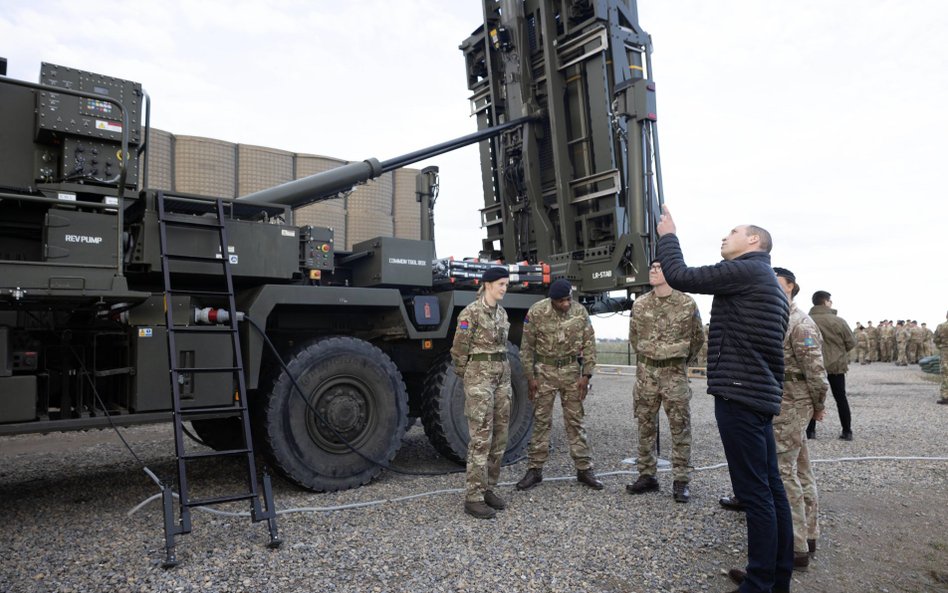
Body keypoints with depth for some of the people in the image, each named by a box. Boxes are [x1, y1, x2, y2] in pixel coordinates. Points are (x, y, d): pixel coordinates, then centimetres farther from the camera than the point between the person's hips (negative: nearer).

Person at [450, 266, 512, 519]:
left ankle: (488, 488, 21)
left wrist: (501, 373, 17)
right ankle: (473, 498, 1)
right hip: (479, 376, -8)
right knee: (481, 437, -7)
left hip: (502, 376, 8)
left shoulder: (502, 312, 12)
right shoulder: (471, 312, -11)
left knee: (499, 437, 9)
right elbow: (459, 351, -7)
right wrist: (467, 380, 2)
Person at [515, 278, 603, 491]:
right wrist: (530, 377, -5)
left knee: (575, 420, 7)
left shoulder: (580, 311, -5)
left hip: (571, 370, 1)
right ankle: (535, 470, 14)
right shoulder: (536, 312, -11)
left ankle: (584, 469, 16)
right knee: (541, 420, 4)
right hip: (545, 370, -1)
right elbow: (527, 347, -4)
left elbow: (589, 345, 1)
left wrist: (586, 375, -4)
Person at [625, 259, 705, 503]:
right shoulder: (639, 305, 3)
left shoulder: (688, 304, -5)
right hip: (646, 372, 3)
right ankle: (646, 476, 19)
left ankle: (681, 481, 10)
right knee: (645, 426, 8)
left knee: (680, 428, 1)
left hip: (675, 373, -3)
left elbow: (698, 338, 8)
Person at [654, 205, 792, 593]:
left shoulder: (745, 270, -9)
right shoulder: (772, 285, 22)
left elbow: (679, 276, -11)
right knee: (770, 487, 13)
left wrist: (667, 235, 5)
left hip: (740, 396, -10)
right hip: (761, 396, 10)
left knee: (754, 492, -5)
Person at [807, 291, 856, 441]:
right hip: (836, 365, 0)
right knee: (841, 398, 12)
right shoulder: (838, 321, -11)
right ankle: (847, 431, 15)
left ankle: (810, 431, 7)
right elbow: (851, 343, -4)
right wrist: (838, 350, 15)